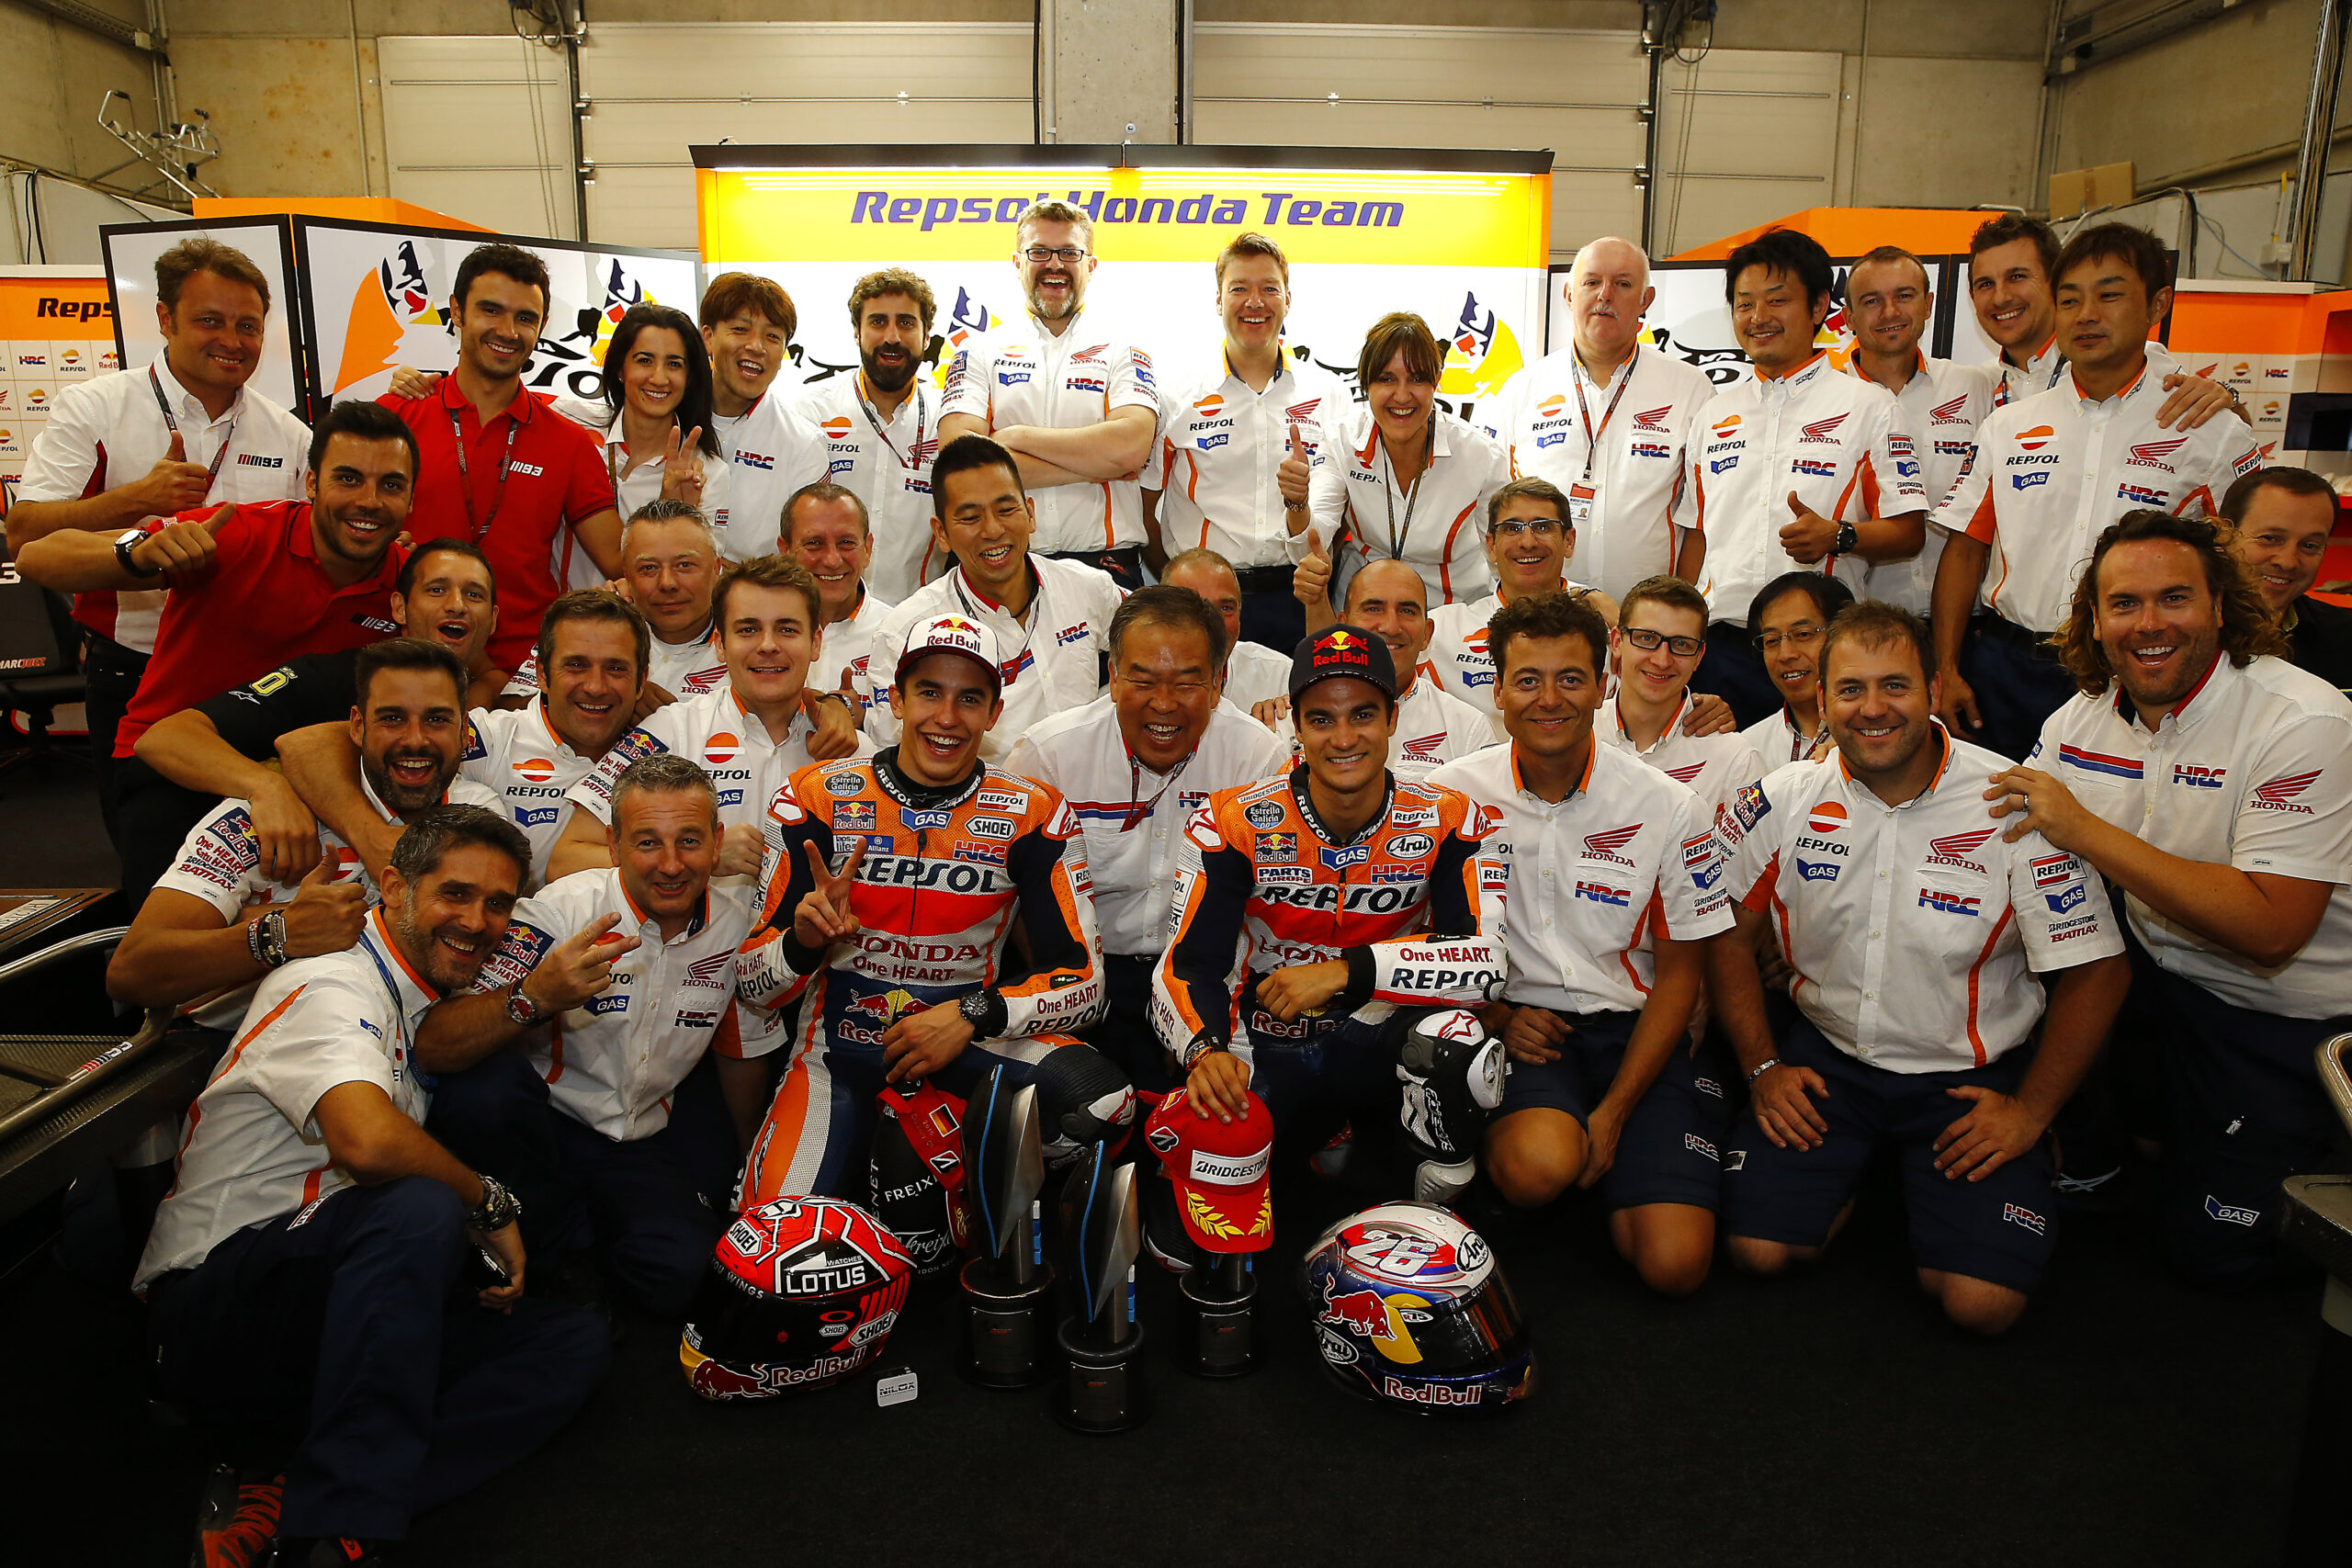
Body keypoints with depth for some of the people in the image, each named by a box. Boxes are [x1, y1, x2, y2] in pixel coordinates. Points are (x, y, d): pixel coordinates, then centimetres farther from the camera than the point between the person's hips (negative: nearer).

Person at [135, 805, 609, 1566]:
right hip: (210, 1299, -8)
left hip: (324, 1317, 9)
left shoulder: (418, 1002, 17)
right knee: (416, 1208, -37)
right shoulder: (333, 984, -14)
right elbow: (368, 1141, -32)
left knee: (575, 1342, -10)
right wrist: (490, 1204, -17)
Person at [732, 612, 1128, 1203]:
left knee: (1103, 1107, -28)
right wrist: (805, 940, -25)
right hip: (840, 1043, 0)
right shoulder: (817, 801, -4)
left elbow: (1084, 984, -5)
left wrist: (975, 1014, -20)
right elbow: (753, 983, -3)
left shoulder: (1032, 816, -4)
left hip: (972, 1035, 0)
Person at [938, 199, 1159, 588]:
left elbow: (1129, 448, -8)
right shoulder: (978, 354, 12)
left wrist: (1014, 436, -5)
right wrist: (1097, 466, -6)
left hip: (1104, 566, 0)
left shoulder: (1124, 353, 11)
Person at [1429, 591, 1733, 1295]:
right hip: (1511, 1018, -1)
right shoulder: (1451, 795, -4)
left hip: (1632, 1028, 1)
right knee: (1538, 1165, -34)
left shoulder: (1671, 810, -5)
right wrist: (1497, 1016, -10)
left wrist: (1614, 1112, -7)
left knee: (1676, 1262, -13)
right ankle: (1501, 1141, 2)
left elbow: (1679, 973, 1)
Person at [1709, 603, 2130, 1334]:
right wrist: (1762, 1066, 0)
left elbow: (2094, 969, -8)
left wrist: (2031, 1110, -8)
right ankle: (1858, 1180, 21)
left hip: (1969, 1077, -2)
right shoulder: (1783, 800, -7)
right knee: (1759, 1248, -10)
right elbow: (1728, 932, 5)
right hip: (1826, 1059, 2)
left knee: (1983, 1300, -14)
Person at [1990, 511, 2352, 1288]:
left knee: (2214, 1251, -2)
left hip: (2286, 1018, -5)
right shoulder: (2081, 720, -5)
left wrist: (2086, 832, -34)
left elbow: (2270, 928, -32)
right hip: (2154, 969, 5)